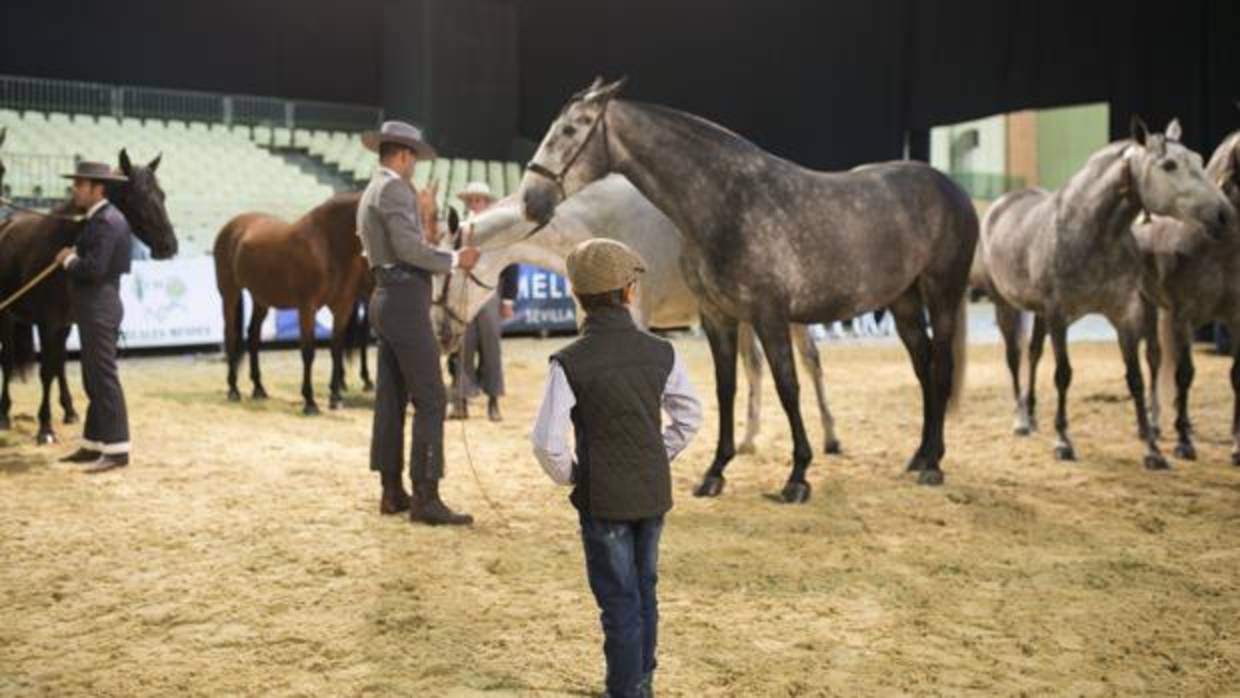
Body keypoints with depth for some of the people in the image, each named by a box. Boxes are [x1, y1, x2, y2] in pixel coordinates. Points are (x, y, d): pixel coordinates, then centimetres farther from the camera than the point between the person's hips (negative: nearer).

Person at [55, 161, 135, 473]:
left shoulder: (105, 221, -18)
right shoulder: (100, 218, 14)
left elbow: (93, 268, -25)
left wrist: (69, 260, -9)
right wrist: (73, 257, 3)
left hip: (98, 307, -11)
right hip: (93, 307, 11)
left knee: (104, 377, -7)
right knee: (94, 379, 14)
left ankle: (117, 448, -4)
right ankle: (94, 444, 22)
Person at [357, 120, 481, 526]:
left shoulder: (371, 192, 19)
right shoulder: (394, 189, -12)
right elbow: (408, 247, -22)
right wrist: (454, 260, -13)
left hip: (385, 297, 11)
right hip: (405, 299, -11)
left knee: (390, 398, 11)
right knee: (430, 398, -10)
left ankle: (391, 492, 16)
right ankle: (425, 498, -11)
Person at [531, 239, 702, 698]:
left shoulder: (569, 363, -17)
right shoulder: (661, 353, -5)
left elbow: (547, 442, -19)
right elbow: (689, 418, 5)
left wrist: (569, 476, -2)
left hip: (603, 501, -4)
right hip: (654, 494, 4)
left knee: (619, 601, 6)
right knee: (644, 591, 20)